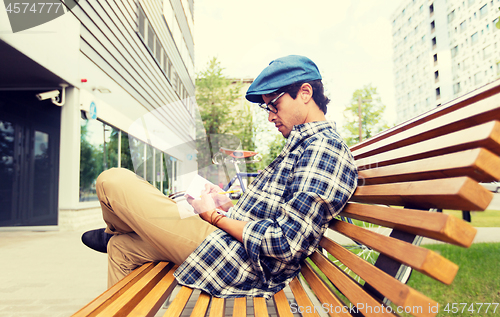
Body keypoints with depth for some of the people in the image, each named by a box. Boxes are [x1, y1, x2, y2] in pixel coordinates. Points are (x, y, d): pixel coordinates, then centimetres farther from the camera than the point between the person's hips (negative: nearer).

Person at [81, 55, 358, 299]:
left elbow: (286, 245, -25)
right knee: (121, 247, 20)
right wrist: (227, 205, 7)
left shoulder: (323, 148, -17)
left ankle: (114, 232, 32)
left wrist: (215, 216, -13)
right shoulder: (304, 145, 16)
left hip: (234, 259, -10)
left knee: (112, 181, -3)